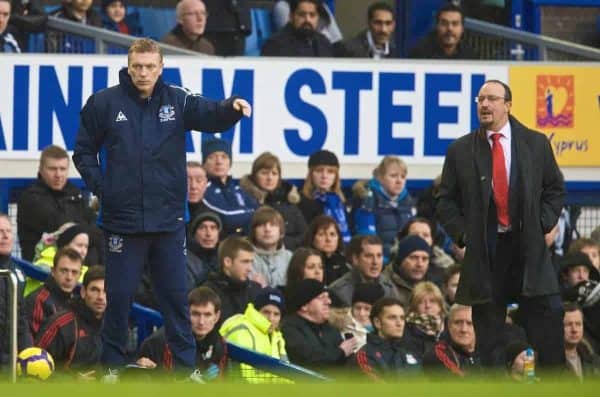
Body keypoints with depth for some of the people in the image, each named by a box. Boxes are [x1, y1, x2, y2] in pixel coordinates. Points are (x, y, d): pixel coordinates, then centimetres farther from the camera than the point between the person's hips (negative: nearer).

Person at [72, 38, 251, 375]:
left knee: (176, 294, 6)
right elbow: (84, 151, 7)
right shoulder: (104, 103, -1)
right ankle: (112, 364, 16)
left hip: (169, 220, 1)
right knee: (120, 295, 5)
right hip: (123, 219, -1)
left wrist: (232, 107, -35)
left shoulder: (177, 100, 2)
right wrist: (99, 186, -5)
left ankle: (186, 365, 13)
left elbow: (211, 115, -14)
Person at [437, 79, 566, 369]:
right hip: (484, 252, 0)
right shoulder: (460, 150, 5)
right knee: (487, 338, 3)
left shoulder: (536, 144, 6)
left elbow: (555, 189, 14)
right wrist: (462, 233, -4)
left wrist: (543, 224, 1)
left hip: (529, 250, 0)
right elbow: (446, 200, 10)